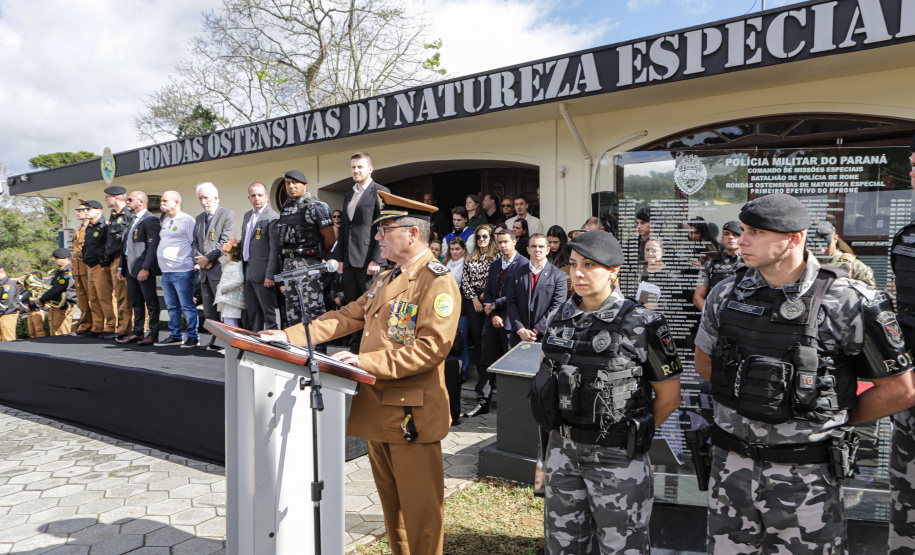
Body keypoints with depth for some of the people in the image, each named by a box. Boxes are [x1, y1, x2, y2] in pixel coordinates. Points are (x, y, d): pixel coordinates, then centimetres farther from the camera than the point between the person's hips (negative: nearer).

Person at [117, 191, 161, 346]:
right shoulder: (133, 221, 19)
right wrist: (121, 267, 18)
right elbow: (127, 246, 23)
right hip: (130, 269, 9)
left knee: (151, 302, -1)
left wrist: (145, 268, -23)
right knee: (136, 302, 13)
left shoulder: (150, 220, -11)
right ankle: (137, 332, 21)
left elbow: (153, 246, -18)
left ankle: (153, 334, 6)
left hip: (144, 269, -9)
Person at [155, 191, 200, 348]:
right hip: (166, 272, 8)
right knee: (172, 307, 12)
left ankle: (193, 337, 4)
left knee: (187, 306, -3)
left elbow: (195, 244, -8)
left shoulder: (187, 220, -6)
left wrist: (195, 266, -10)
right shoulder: (165, 221, 18)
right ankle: (175, 336, 21)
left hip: (182, 272, -8)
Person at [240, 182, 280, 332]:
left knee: (268, 311, -1)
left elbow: (275, 249, -16)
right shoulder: (247, 216, 16)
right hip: (248, 271, 9)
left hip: (262, 272, -8)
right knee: (251, 311, 15)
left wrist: (270, 275, -19)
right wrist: (243, 269, 16)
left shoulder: (273, 218, -12)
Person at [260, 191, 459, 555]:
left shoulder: (437, 282, -14)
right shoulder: (386, 280, 16)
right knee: (391, 502, 20)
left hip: (412, 415, -9)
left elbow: (432, 346, -23)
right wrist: (290, 336, 8)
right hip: (377, 411, 9)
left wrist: (365, 362, -27)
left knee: (419, 508, 4)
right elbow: (347, 317, 16)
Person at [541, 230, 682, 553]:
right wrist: (569, 431, 11)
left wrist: (633, 433, 4)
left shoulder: (641, 325, -12)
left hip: (617, 457, -5)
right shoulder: (557, 320, 3)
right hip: (562, 451, 5)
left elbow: (668, 397, -4)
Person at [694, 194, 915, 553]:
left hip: (804, 473, -4)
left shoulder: (848, 304, -13)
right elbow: (704, 361, 16)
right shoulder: (726, 295, -1)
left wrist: (835, 419, 2)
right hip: (731, 465, 4)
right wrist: (745, 395, 8)